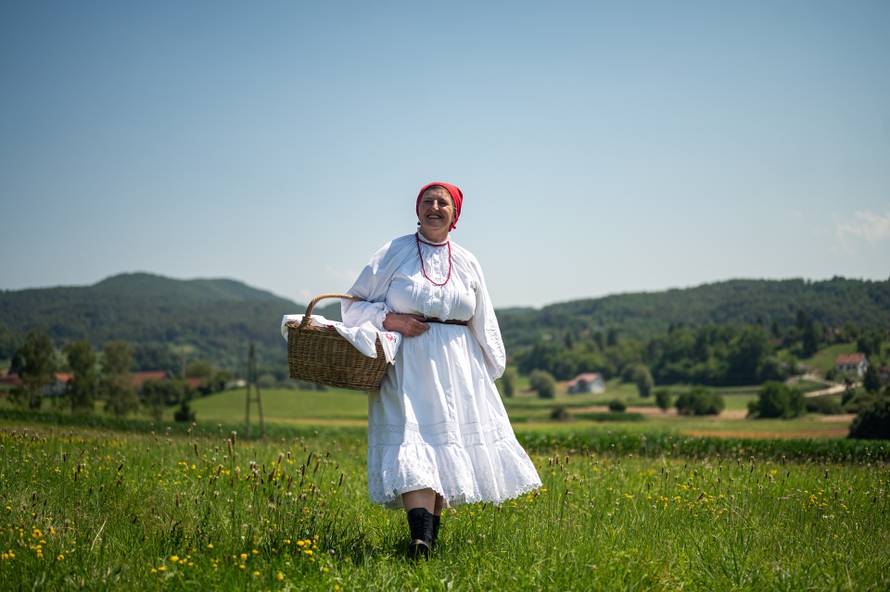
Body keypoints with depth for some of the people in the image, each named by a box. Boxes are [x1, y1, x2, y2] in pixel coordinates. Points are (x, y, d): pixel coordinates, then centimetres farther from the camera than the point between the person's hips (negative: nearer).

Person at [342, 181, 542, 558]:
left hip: (458, 368, 4)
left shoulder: (467, 262, 13)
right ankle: (420, 539, -26)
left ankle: (432, 530, 12)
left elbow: (483, 324, 18)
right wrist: (389, 319, -10)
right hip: (408, 365, -4)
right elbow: (354, 305, 6)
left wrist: (492, 371, 14)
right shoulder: (394, 253, 4)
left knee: (448, 444, 1)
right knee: (412, 441, -17)